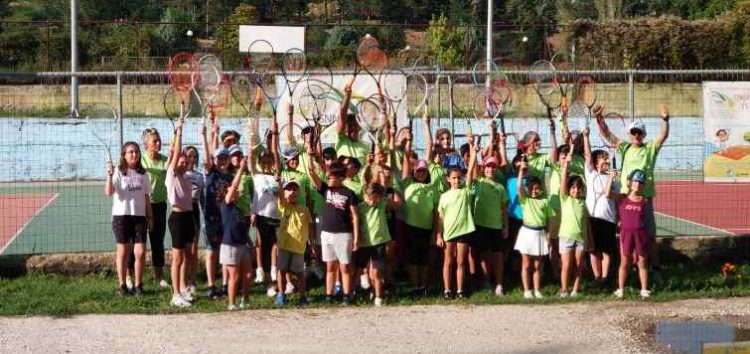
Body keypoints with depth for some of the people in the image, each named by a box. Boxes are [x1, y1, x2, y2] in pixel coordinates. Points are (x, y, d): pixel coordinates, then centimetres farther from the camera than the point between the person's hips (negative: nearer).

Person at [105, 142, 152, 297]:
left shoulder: (142, 174, 9)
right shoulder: (118, 172, -4)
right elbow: (109, 192, -16)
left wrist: (150, 217, 11)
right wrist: (110, 174, -27)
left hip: (139, 216, 3)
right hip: (121, 215, -3)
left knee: (140, 252, -2)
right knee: (123, 252, 4)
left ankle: (138, 285, 10)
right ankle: (122, 285, 13)